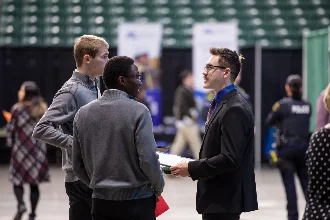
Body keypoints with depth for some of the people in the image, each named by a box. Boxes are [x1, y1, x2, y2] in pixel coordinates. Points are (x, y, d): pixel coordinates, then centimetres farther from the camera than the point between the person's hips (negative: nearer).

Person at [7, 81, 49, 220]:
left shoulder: (18, 109, -9)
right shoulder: (43, 109, 3)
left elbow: (11, 129, -5)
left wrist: (10, 142, 12)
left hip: (21, 148, -4)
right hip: (39, 149, 4)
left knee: (17, 180, 7)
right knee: (34, 183, 8)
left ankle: (21, 205, -16)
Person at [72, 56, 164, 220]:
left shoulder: (83, 113, 5)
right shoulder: (138, 111, -11)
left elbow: (77, 164, 8)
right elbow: (147, 158, -15)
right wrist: (158, 186, 2)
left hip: (101, 201, 5)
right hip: (136, 201, -5)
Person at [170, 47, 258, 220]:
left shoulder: (234, 109, -18)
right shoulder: (220, 104, 15)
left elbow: (230, 159, -24)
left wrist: (191, 168, -17)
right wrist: (193, 166, 7)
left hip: (224, 198, -10)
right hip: (216, 195, 10)